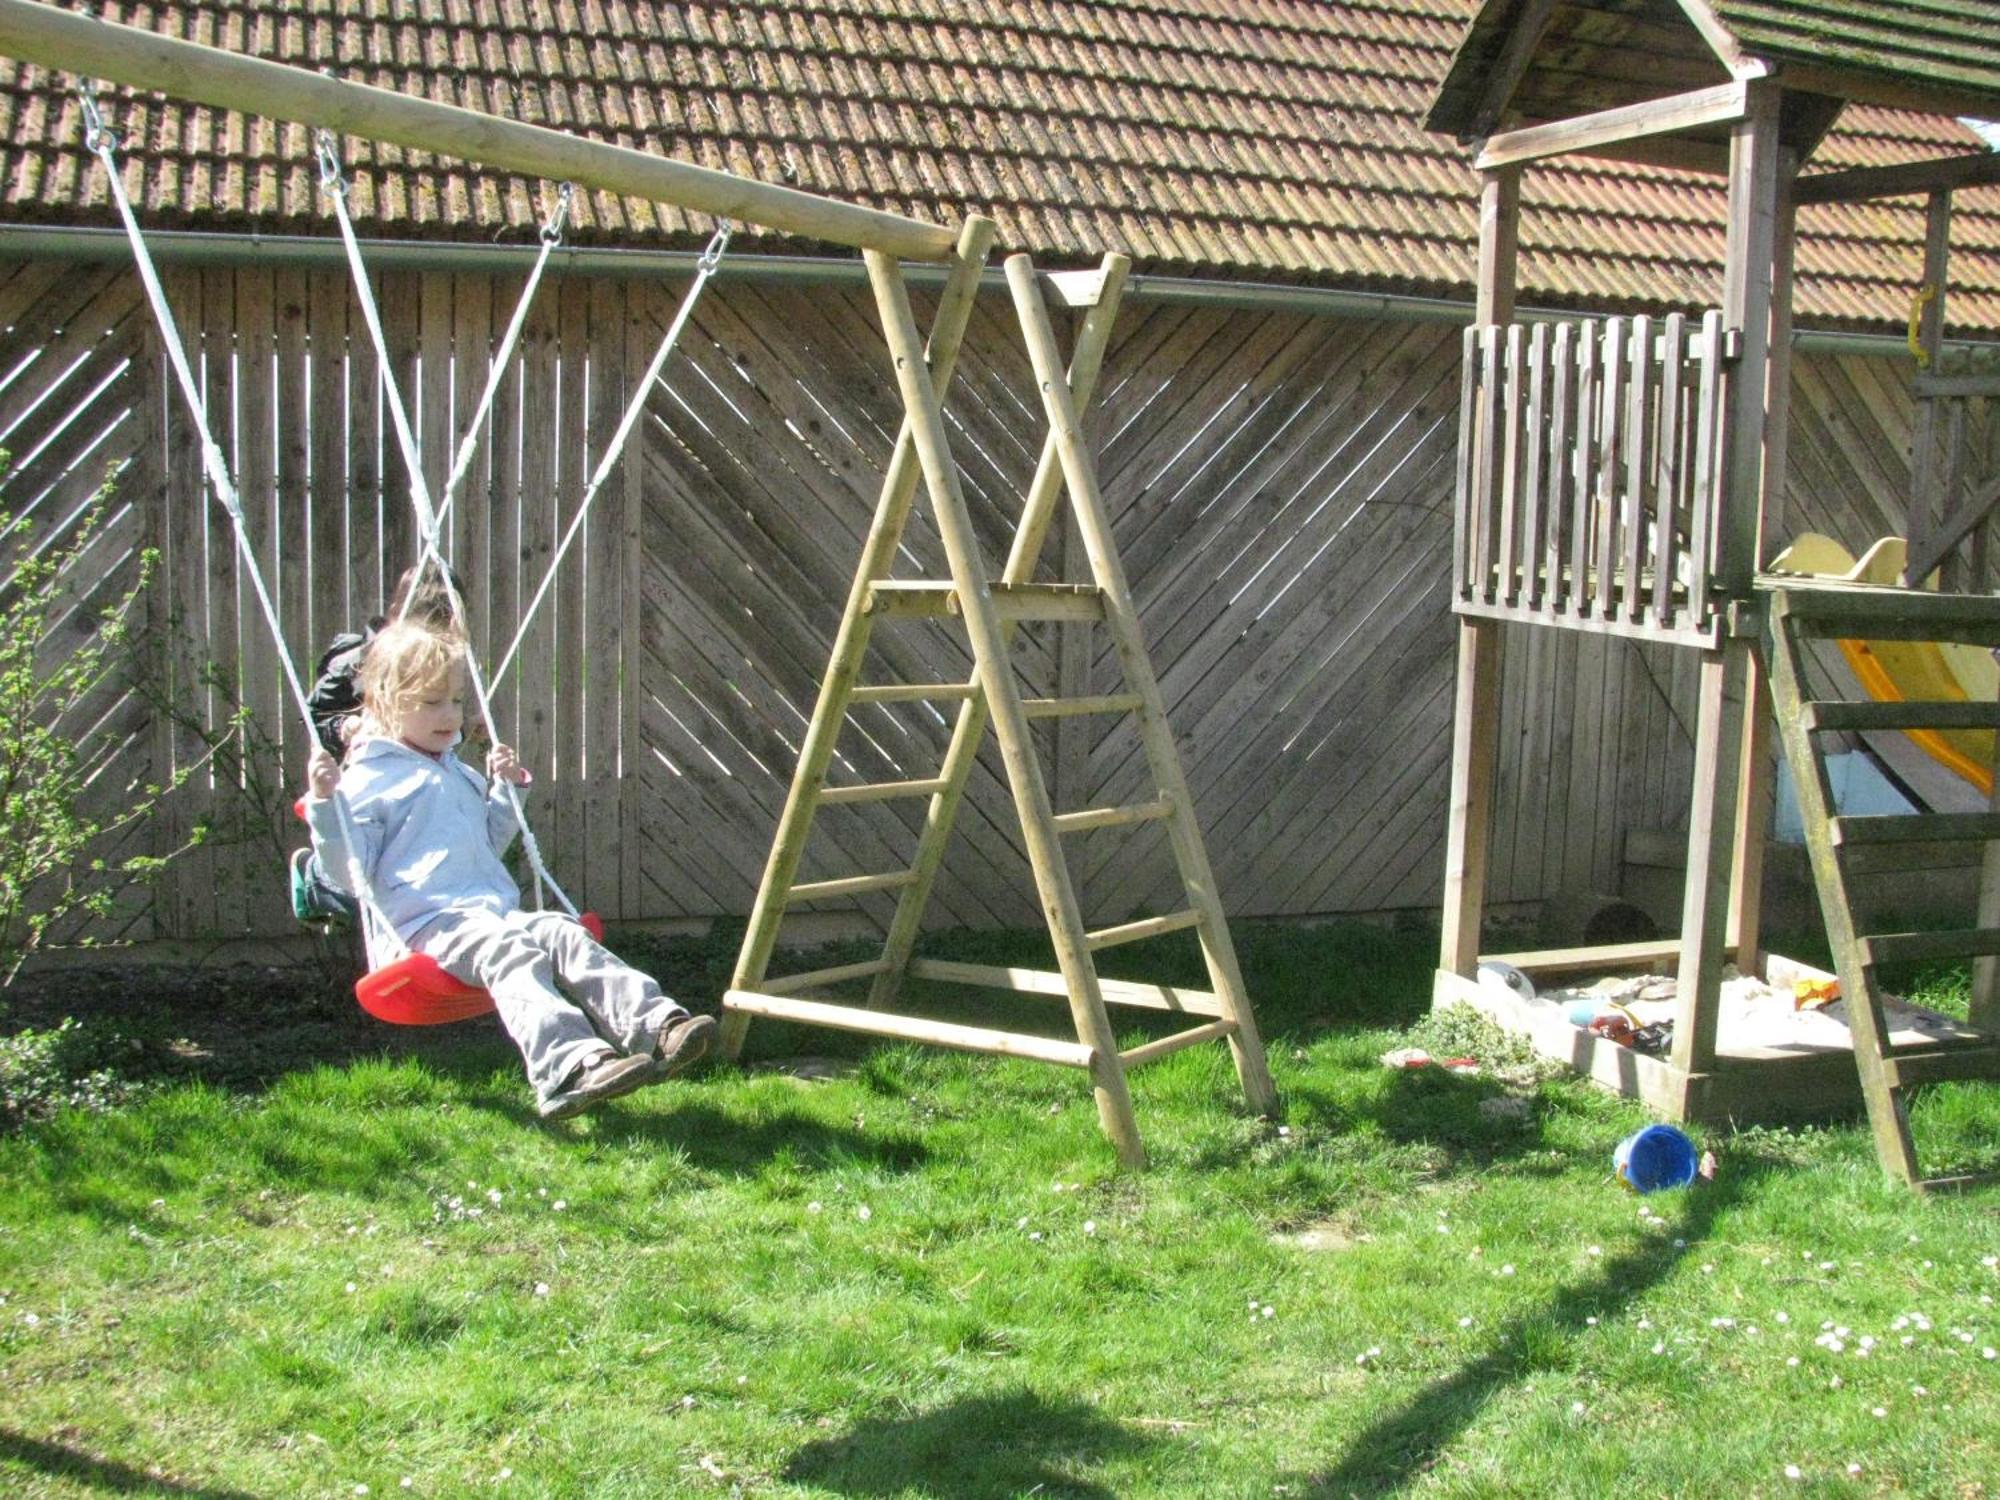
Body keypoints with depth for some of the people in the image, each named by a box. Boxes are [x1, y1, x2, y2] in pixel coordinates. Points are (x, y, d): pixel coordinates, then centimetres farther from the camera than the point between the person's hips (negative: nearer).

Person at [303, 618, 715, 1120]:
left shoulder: (458, 773, 30)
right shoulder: (367, 781, 3)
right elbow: (351, 875, -6)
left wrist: (505, 790, 32)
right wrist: (324, 805, -17)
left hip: (496, 912, 8)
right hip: (422, 925, -7)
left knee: (563, 934, -22)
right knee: (511, 953, -35)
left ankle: (653, 1025, -41)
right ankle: (568, 1068, -58)